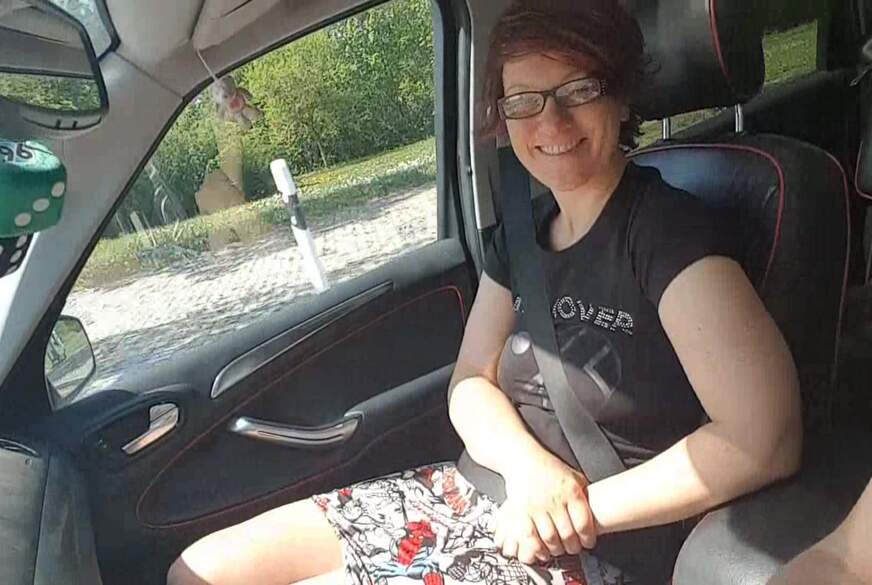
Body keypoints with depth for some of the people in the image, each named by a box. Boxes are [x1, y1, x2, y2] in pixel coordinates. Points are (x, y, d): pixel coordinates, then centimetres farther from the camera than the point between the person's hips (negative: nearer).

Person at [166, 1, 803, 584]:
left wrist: (584, 509, -17)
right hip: (470, 493, 7)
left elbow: (765, 440, -23)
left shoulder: (669, 229, -14)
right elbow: (471, 381, 7)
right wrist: (528, 462, -14)